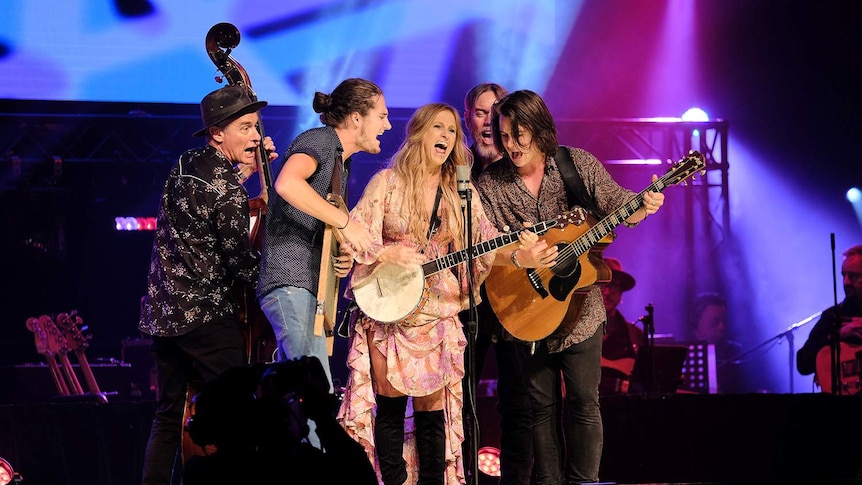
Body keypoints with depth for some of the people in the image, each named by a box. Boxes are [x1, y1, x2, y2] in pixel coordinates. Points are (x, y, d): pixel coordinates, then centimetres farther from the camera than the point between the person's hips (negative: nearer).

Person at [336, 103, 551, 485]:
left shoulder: (460, 192, 8)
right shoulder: (388, 182, 0)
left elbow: (487, 241, -3)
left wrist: (518, 255, -22)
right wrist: (386, 254, -22)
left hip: (438, 316, 2)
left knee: (432, 410, 3)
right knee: (390, 406, -3)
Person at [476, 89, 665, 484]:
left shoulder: (580, 165, -4)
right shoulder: (490, 184, -5)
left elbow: (616, 206, 3)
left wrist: (643, 207, -19)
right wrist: (517, 257, -27)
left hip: (579, 306, -1)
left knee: (584, 400, 0)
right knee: (541, 404, 8)